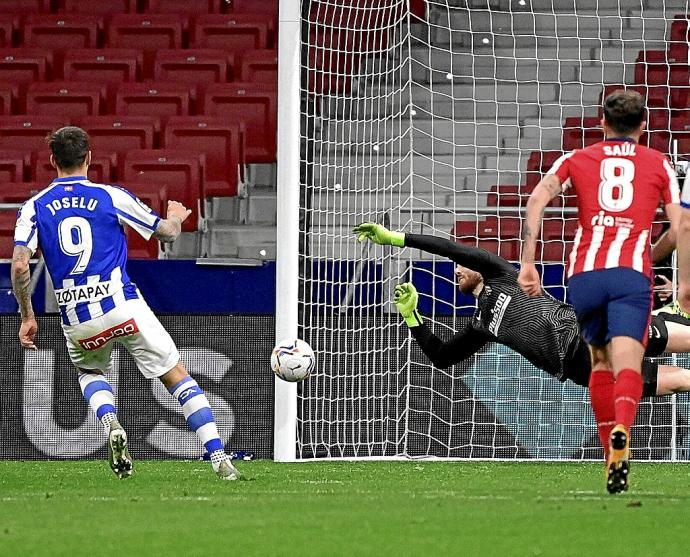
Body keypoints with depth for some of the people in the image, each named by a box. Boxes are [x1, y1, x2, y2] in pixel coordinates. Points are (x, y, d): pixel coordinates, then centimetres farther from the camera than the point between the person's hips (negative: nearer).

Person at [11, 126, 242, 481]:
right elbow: (168, 233, 10)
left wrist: (27, 316, 4)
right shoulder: (111, 197, 1)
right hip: (124, 308, -2)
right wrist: (176, 216, 33)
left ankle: (110, 424, 2)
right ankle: (219, 459, -3)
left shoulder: (34, 208, 5)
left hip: (76, 322, 2)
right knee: (178, 378, 8)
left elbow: (19, 265, -7)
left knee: (90, 372, 33)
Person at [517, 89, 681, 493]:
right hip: (632, 274, -2)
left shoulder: (577, 160, 20)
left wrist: (528, 263, -1)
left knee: (600, 361, 20)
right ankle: (621, 431, -45)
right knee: (627, 366, -15)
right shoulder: (659, 164, 18)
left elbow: (538, 198, 3)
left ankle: (613, 458, 20)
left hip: (584, 273, 2)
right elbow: (679, 228, 11)